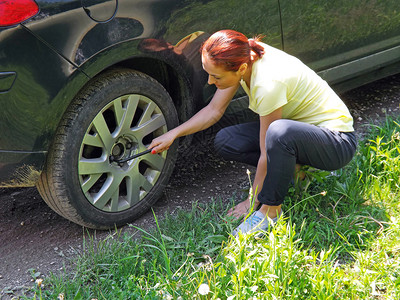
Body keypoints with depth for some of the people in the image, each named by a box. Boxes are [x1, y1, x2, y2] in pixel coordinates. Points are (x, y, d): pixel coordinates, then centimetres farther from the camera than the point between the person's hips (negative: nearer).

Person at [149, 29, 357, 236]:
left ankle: (271, 211, -19)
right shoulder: (242, 58, -11)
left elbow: (267, 153, -23)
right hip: (297, 128, 8)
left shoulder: (268, 83, -34)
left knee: (279, 131, -40)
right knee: (225, 142, -8)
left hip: (337, 141, -8)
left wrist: (252, 202, -12)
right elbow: (213, 111, 3)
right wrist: (173, 134, -7)